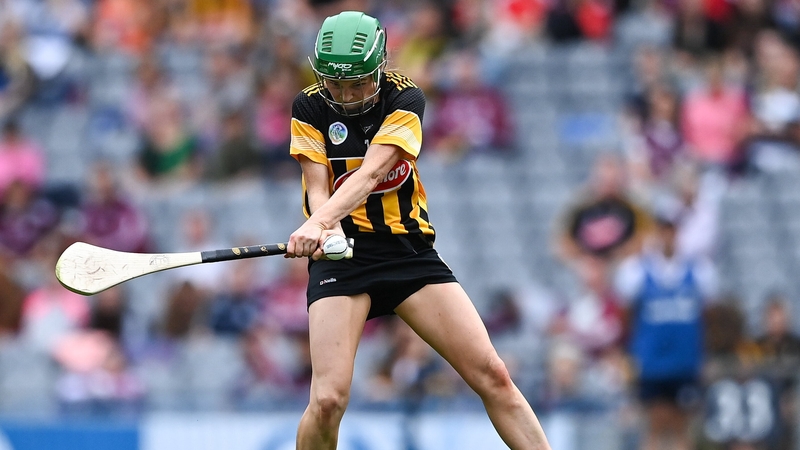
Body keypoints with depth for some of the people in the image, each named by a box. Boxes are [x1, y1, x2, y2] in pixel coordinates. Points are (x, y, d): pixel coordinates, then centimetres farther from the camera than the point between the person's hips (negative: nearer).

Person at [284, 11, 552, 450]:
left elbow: (370, 173, -22)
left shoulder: (405, 98, -7)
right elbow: (318, 187, -9)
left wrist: (318, 222, -40)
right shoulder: (309, 108, -2)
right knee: (328, 401, -17)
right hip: (341, 253, -1)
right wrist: (324, 229, -34)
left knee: (493, 376, -7)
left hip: (410, 249, 1)